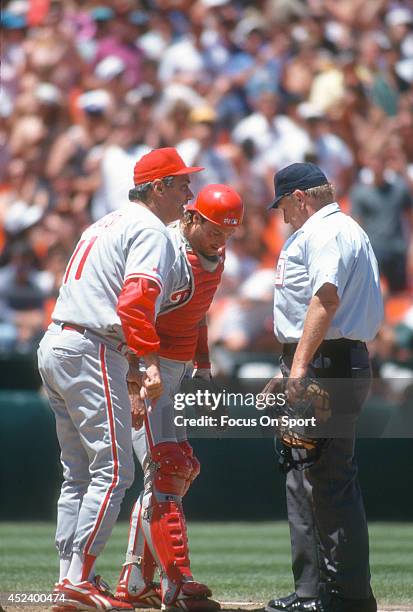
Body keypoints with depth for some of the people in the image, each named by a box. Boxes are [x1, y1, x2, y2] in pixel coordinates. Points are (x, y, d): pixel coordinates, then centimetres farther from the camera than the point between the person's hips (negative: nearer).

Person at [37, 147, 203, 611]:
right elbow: (136, 300, -20)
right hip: (91, 353, -10)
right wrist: (150, 362, -25)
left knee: (78, 474, 13)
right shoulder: (150, 230, -6)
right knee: (113, 469, -10)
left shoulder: (104, 225, 24)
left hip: (54, 346, 10)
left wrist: (127, 364, 19)